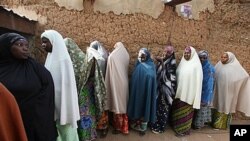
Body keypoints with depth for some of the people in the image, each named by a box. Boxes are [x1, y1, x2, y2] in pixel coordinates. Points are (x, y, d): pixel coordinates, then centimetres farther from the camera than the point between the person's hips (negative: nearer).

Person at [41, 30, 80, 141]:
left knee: (65, 128, 9)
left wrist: (65, 110, -20)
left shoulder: (63, 59, -18)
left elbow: (66, 83, -21)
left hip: (63, 102, -7)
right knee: (58, 127, 20)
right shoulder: (51, 57, 7)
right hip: (55, 100, 7)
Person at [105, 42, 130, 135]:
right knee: (123, 103, 15)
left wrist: (107, 85, -5)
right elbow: (126, 71, 10)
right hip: (124, 84, 5)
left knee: (117, 104, 6)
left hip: (116, 84, -5)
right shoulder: (126, 55, 4)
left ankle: (118, 127, 22)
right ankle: (124, 127, 28)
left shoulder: (112, 56, -11)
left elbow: (110, 73, -11)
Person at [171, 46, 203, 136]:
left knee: (185, 111, 5)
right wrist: (177, 90, 8)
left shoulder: (196, 64, -8)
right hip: (180, 91, 6)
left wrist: (194, 94, -15)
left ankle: (184, 129, 21)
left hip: (189, 92, -6)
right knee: (178, 110, 16)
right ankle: (177, 126, 33)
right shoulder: (182, 63, 10)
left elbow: (197, 79, -12)